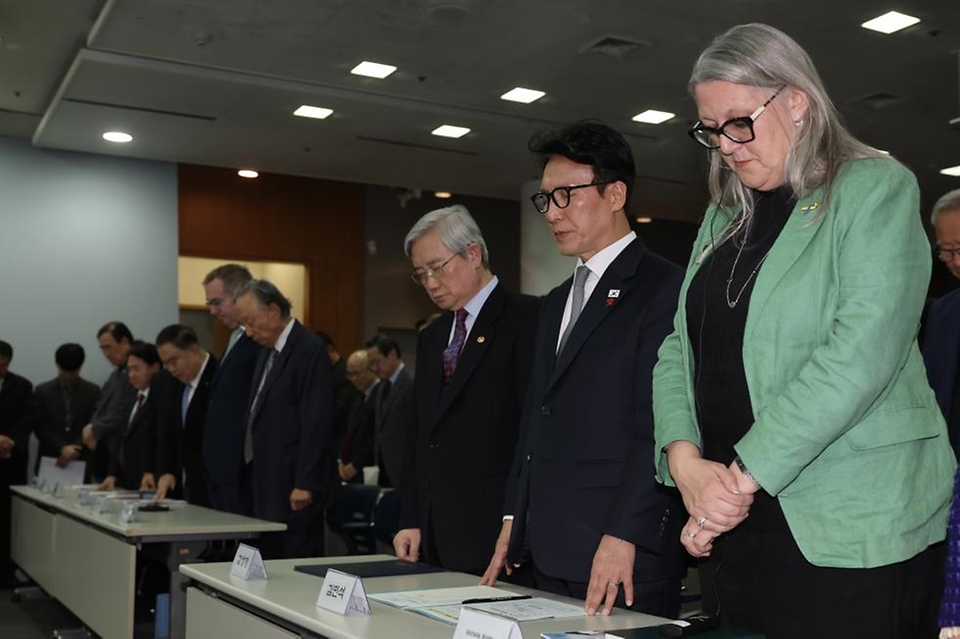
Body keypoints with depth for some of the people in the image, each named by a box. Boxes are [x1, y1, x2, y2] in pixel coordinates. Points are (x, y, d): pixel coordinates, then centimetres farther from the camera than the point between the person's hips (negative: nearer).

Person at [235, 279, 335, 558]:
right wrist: (255, 480, 13)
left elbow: (316, 423, -17)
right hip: (268, 487, 9)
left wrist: (305, 484, -18)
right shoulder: (268, 351, 16)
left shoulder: (309, 349, -12)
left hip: (295, 489, -9)